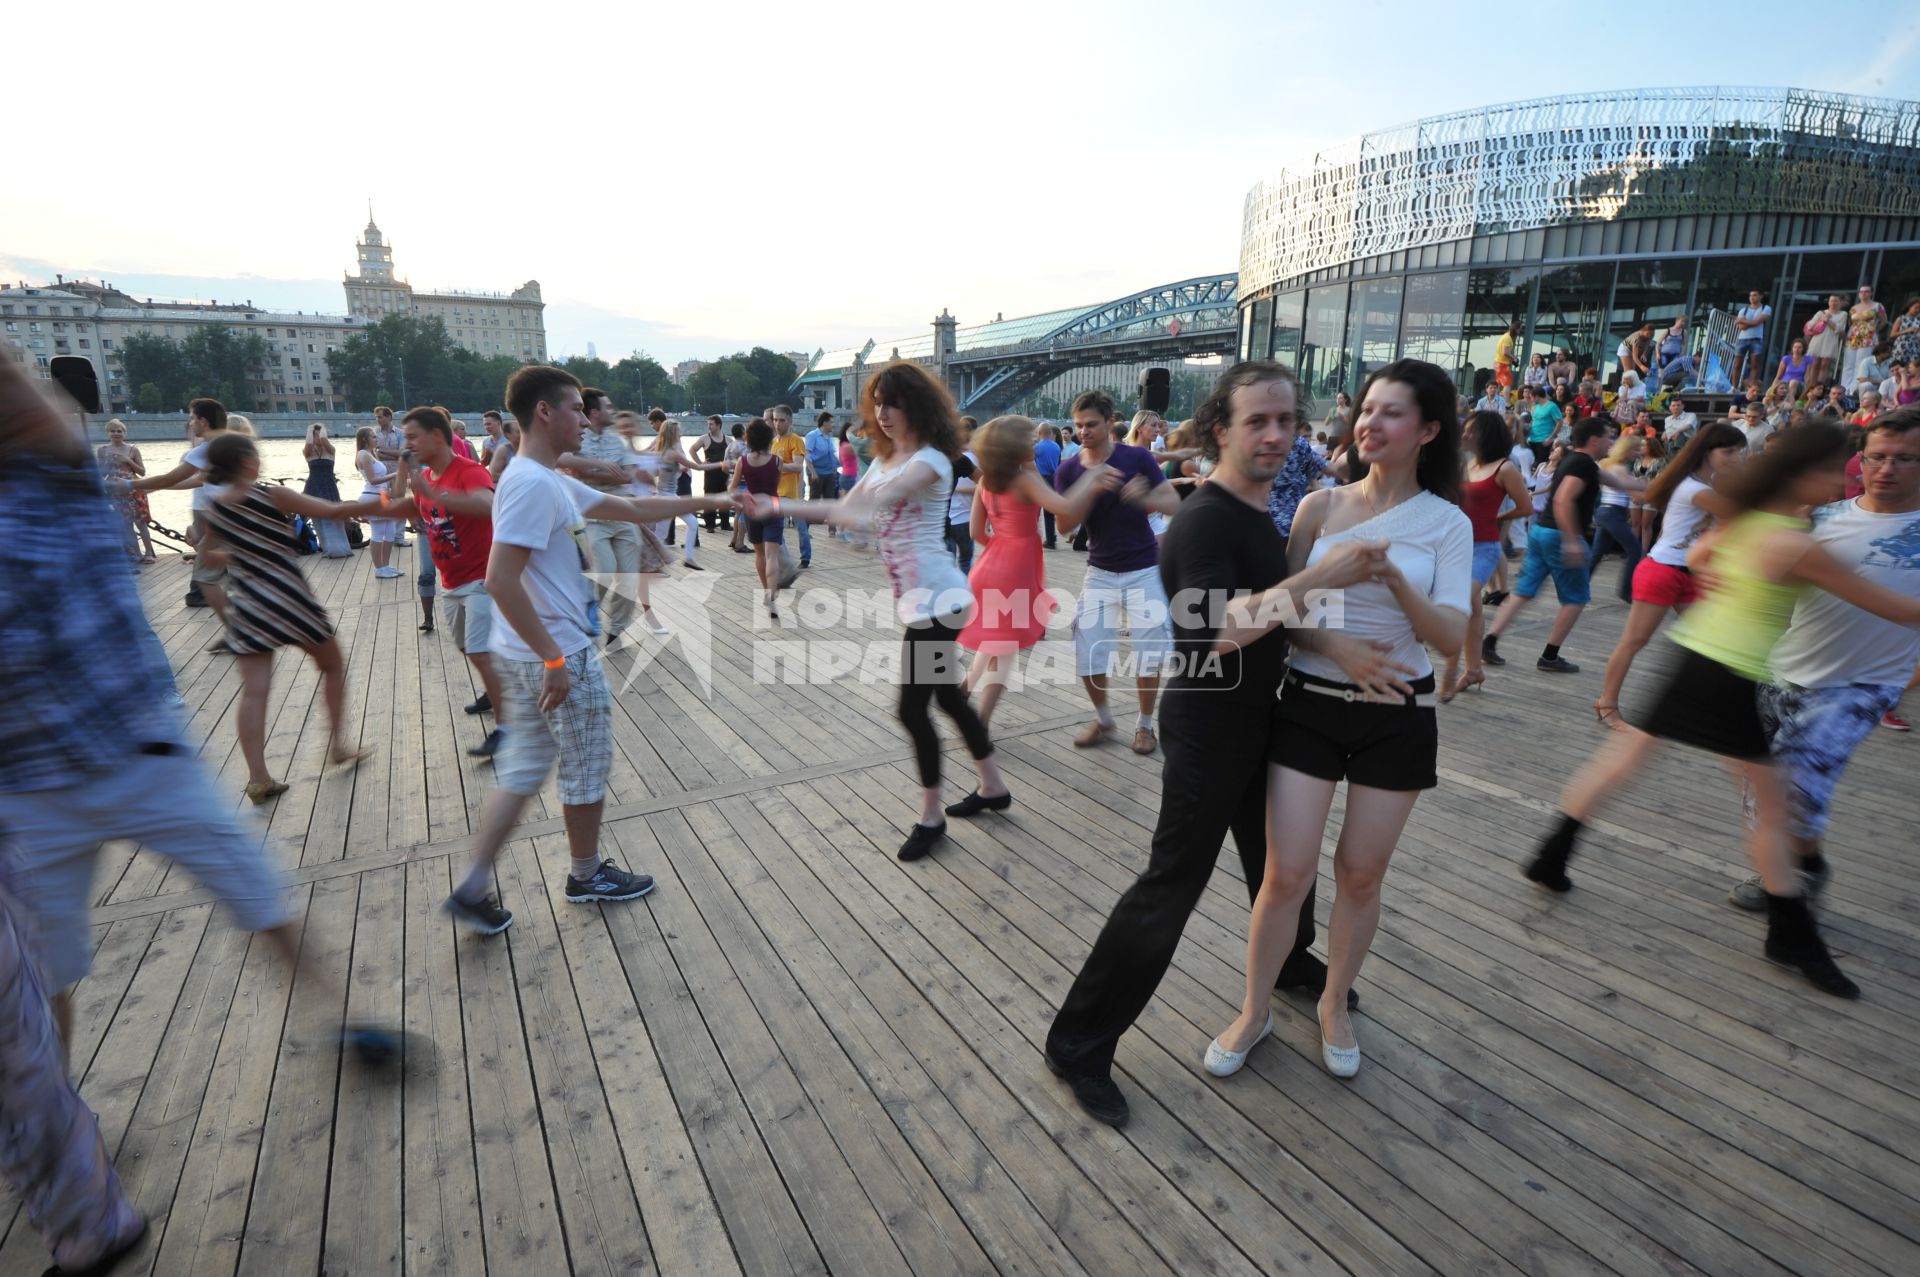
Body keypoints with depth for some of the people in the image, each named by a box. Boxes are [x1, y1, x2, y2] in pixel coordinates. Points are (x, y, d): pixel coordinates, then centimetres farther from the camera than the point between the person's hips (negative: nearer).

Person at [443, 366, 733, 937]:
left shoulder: (551, 482, 11)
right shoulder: (533, 484, -20)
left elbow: (633, 509, 19)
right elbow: (501, 580, -26)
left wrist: (708, 501, 22)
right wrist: (554, 659, -24)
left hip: (524, 656, 9)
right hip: (561, 655, -9)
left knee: (523, 770, 16)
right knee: (587, 766, 9)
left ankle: (473, 889, 21)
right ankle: (586, 875, 29)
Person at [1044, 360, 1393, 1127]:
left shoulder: (1257, 513, 9)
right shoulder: (1204, 520, -21)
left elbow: (1275, 613, 10)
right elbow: (1221, 629, -32)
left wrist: (1334, 646, -7)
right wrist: (1320, 578, -30)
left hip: (1258, 718, 9)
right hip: (1207, 727, -9)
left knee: (1280, 853, 26)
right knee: (1172, 884, -4)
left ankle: (1289, 963, 54)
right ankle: (1078, 1043, 9)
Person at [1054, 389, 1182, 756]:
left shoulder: (1137, 458, -8)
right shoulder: (1068, 470, -3)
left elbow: (1174, 505, -8)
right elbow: (1064, 527, -8)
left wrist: (1143, 497, -28)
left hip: (1144, 571, -2)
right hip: (1100, 571, 2)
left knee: (1148, 654, 0)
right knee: (1087, 652, -1)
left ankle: (1144, 724, 22)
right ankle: (1102, 718, 23)